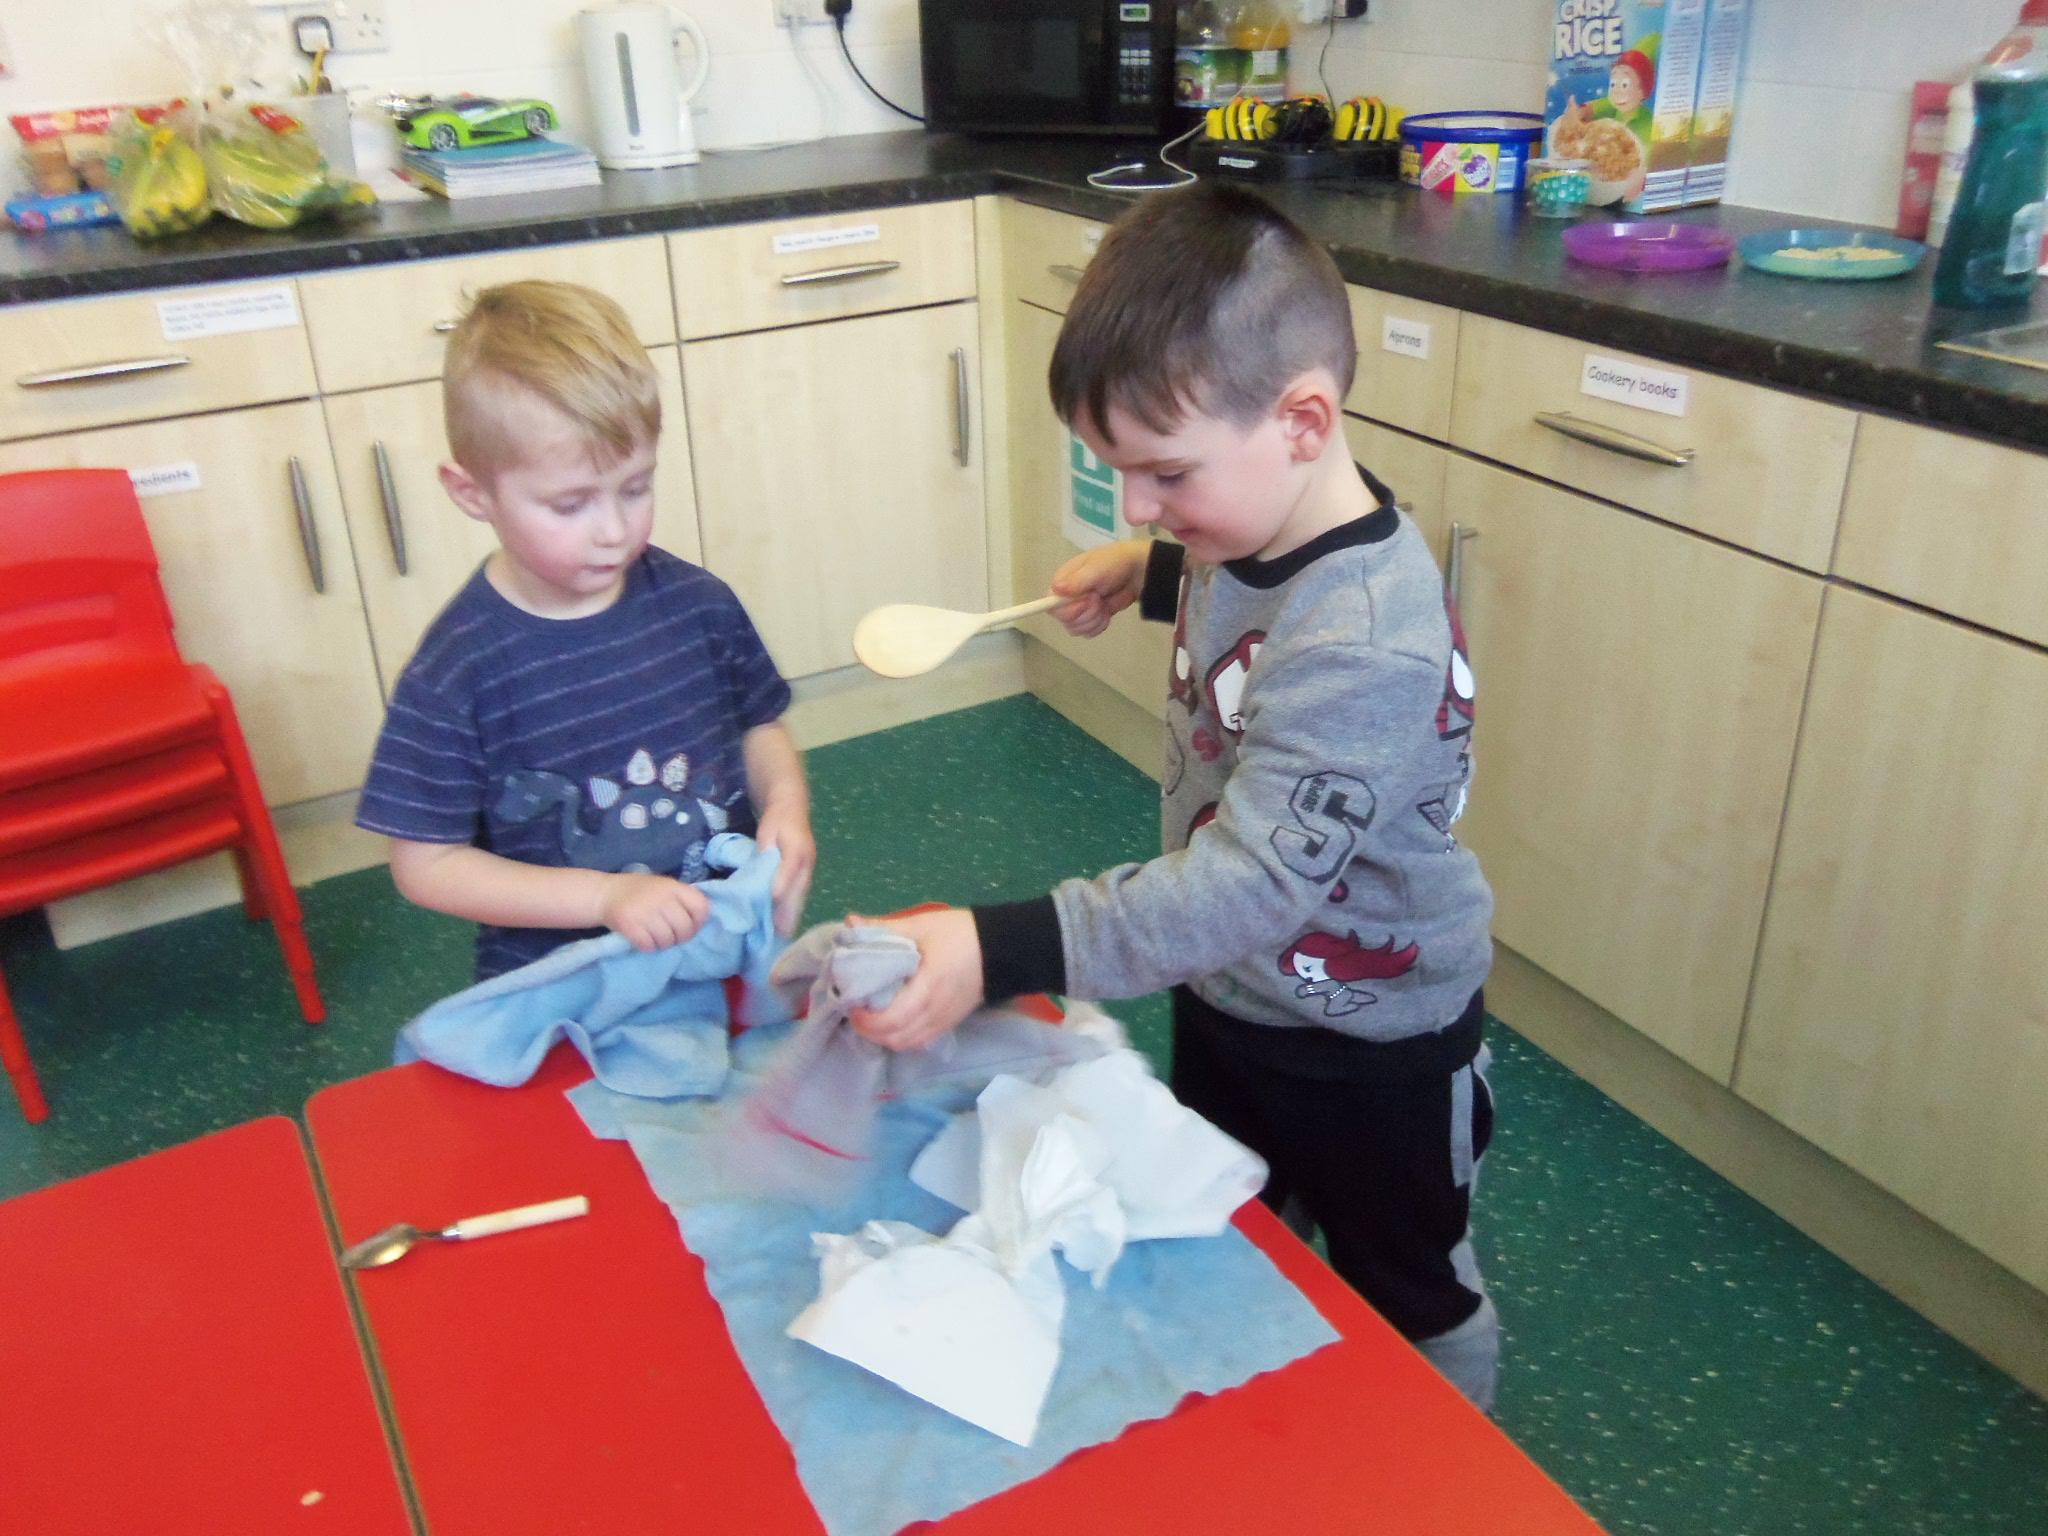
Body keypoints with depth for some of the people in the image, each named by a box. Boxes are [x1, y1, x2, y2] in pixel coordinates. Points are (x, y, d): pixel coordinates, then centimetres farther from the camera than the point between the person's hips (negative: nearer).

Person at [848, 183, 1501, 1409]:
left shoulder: (1366, 642, -38)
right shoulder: (1267, 522, -11)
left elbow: (1249, 884, -43)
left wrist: (1001, 953, -51)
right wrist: (1151, 573, 0)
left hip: (1369, 1050, -8)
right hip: (1230, 998, 9)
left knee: (1411, 1306, 21)